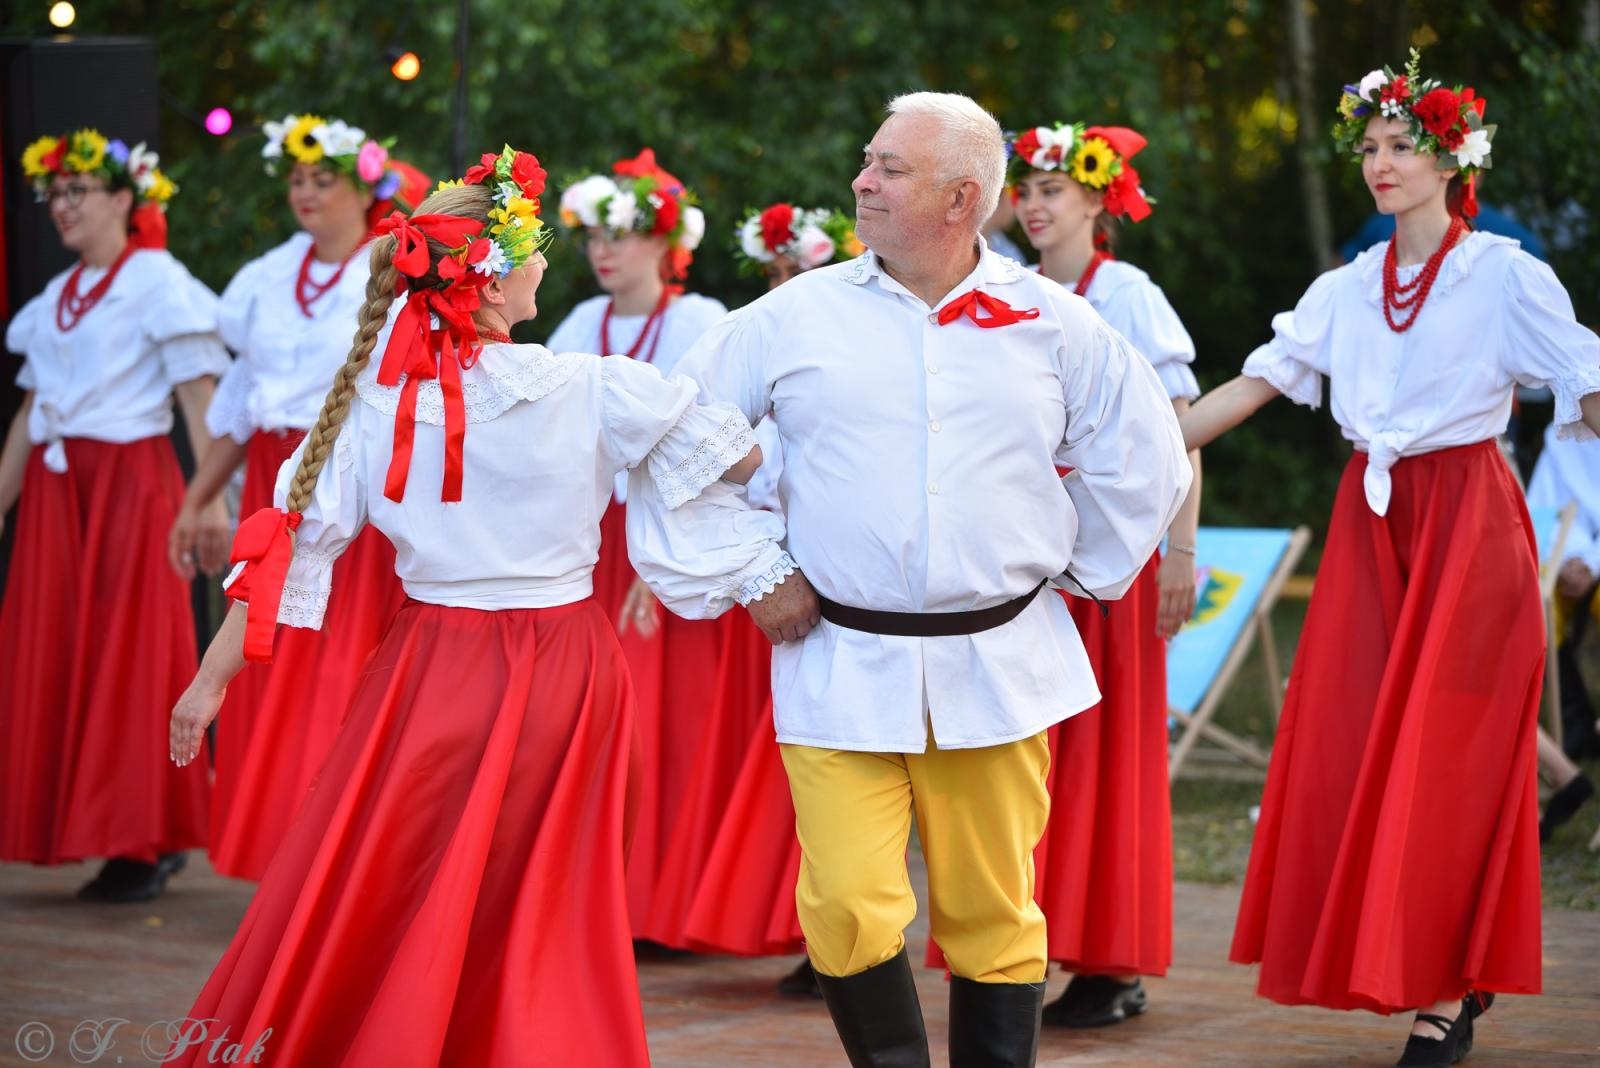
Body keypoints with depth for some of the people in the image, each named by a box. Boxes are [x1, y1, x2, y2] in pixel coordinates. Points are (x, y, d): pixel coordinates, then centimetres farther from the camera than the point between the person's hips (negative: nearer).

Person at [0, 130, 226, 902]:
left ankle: (146, 845, 1)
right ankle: (72, 825, 11)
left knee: (130, 653, -5)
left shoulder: (157, 281, -5)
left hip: (131, 482, -7)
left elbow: (199, 396, -11)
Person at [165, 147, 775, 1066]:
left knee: (360, 901, 11)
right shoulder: (591, 391, -10)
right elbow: (742, 456, -4)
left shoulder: (375, 399, -4)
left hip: (433, 669, 1)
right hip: (559, 667, -1)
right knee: (541, 915, 10)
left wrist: (214, 678, 3)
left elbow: (297, 538, -2)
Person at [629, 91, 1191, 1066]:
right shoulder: (796, 317, 2)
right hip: (842, 665, -1)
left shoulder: (1052, 324, 4)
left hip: (997, 666, 1)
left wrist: (1078, 570, 12)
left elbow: (1144, 459, 16)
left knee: (993, 916, 7)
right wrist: (742, 576, 5)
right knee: (848, 911, -11)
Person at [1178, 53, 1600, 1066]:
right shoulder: (1346, 289, 11)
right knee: (1354, 748, 0)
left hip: (1469, 520, -5)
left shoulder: (1505, 275, -4)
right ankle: (1459, 972, 13)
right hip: (1371, 524, 5)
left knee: (1443, 757, -7)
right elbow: (1251, 386, 10)